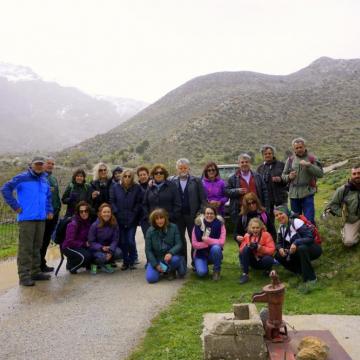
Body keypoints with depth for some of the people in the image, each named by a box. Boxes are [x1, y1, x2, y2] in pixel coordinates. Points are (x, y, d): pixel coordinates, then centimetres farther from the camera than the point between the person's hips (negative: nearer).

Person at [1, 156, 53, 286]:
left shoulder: (44, 180, 15)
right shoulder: (22, 177, -5)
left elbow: (48, 196, 28)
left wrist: (49, 210, 16)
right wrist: (15, 206, -11)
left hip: (41, 218, 6)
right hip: (26, 218, -6)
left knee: (37, 247, 13)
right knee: (25, 248, -5)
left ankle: (35, 272, 22)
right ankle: (24, 276, 0)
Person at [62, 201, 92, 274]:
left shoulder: (89, 222, -1)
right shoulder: (73, 224, -20)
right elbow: (70, 242, -24)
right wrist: (84, 244, -21)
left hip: (82, 247, 7)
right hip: (69, 247, -6)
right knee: (86, 256, -31)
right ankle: (70, 266, -2)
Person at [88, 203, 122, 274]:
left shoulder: (114, 225, -8)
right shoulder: (94, 225, -15)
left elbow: (115, 240, -8)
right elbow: (91, 242, -11)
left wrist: (111, 251, -26)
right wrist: (101, 247, -28)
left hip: (109, 247, 3)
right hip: (97, 249, -3)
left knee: (119, 253, -26)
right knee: (102, 257, -34)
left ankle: (106, 263, 5)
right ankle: (94, 264, 3)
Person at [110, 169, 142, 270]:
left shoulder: (137, 188, 0)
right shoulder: (115, 187, 4)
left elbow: (139, 202, -1)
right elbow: (112, 201, 3)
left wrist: (134, 213, -9)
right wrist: (116, 212, -6)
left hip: (132, 220, -1)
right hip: (119, 219, 2)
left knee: (131, 241, -7)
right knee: (122, 241, 4)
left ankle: (132, 261, 12)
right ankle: (125, 261, 19)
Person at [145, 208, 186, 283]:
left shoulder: (173, 227, -7)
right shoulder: (150, 231, -6)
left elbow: (179, 244, -10)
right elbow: (148, 250, -4)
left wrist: (170, 253, -30)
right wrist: (156, 264, -13)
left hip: (170, 256, -1)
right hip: (156, 258, 1)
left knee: (175, 259, -36)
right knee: (151, 278, -21)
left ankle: (171, 271, 0)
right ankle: (160, 270, 15)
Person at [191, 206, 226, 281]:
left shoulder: (220, 224, -10)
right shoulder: (198, 225, -9)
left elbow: (222, 242, -18)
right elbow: (194, 244, -11)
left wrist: (208, 240, -27)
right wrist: (208, 243, -21)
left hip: (213, 254, 0)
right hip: (200, 254, 0)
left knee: (216, 247, -33)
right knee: (201, 272, -25)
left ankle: (217, 270, -8)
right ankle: (200, 265, 14)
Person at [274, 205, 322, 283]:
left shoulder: (296, 222, -20)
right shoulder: (281, 228, 1)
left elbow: (310, 238, -26)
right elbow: (279, 243, 6)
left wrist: (296, 242, -39)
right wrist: (280, 248, -18)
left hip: (313, 250, -7)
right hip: (300, 251, 7)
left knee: (301, 248, -38)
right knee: (278, 255, -10)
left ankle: (310, 278, -23)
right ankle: (302, 271, 5)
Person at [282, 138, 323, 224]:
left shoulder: (311, 158, 1)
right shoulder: (290, 160, 8)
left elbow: (320, 173, -9)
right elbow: (283, 175, 14)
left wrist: (308, 165, -20)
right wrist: (289, 177, -8)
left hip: (307, 194, -3)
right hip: (293, 194, 3)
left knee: (309, 220, -6)